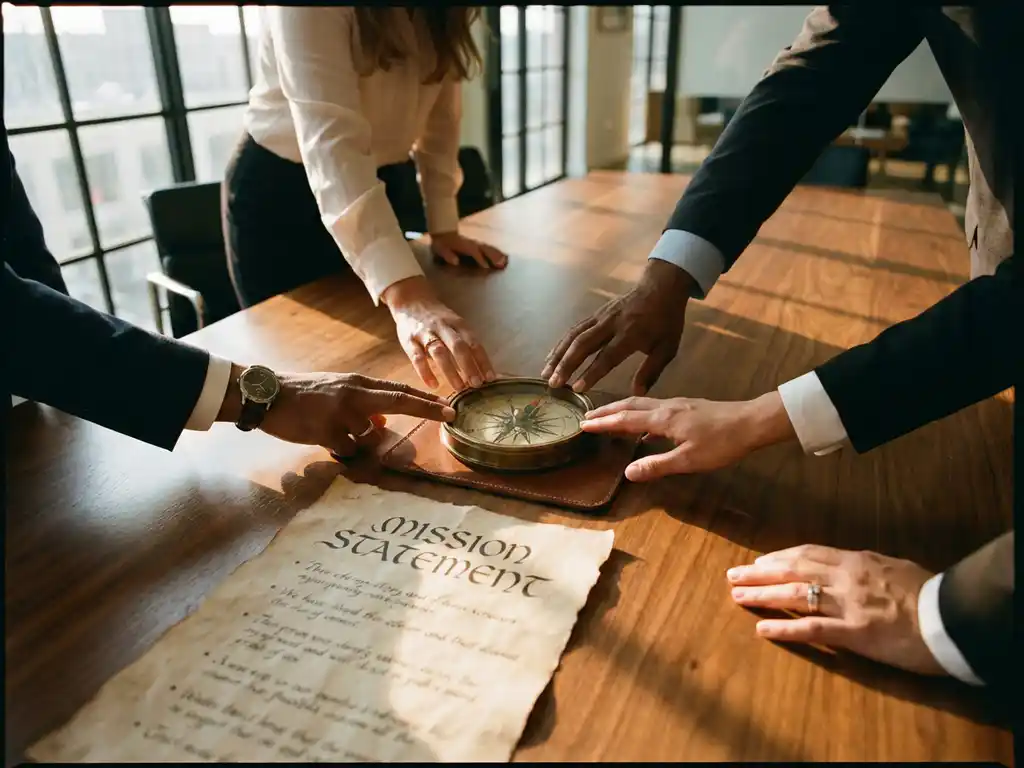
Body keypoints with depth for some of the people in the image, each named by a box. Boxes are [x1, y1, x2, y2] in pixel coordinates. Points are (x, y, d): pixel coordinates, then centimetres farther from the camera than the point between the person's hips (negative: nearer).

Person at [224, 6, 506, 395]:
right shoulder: (302, 14, -30)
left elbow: (439, 112, 1)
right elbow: (329, 139, -41)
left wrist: (443, 228, -5)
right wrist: (407, 296, -53)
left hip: (379, 182, 5)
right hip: (278, 192, -5)